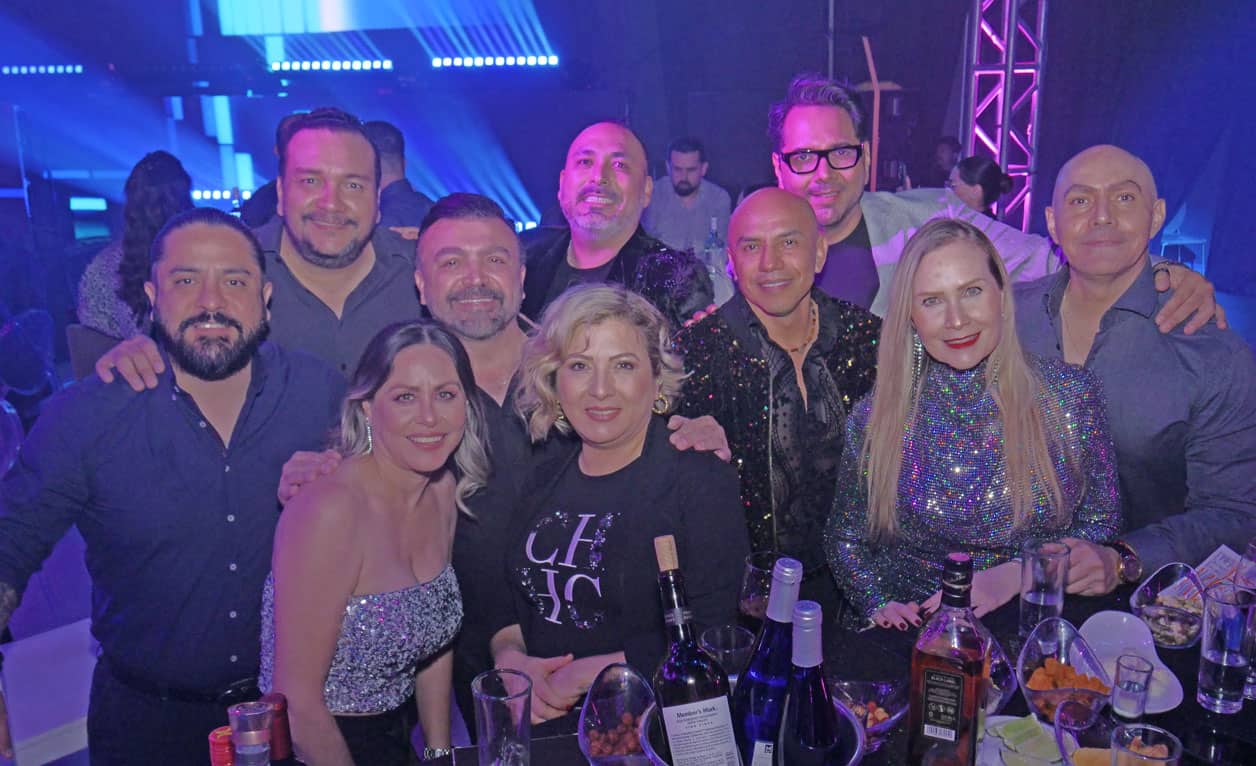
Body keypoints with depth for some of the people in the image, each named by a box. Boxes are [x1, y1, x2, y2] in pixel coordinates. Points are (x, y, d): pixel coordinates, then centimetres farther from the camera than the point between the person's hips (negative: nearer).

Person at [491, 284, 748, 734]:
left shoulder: (701, 481, -7)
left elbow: (712, 640, -13)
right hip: (539, 728, 5)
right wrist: (509, 658, -5)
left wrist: (584, 675, -11)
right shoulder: (543, 481, 10)